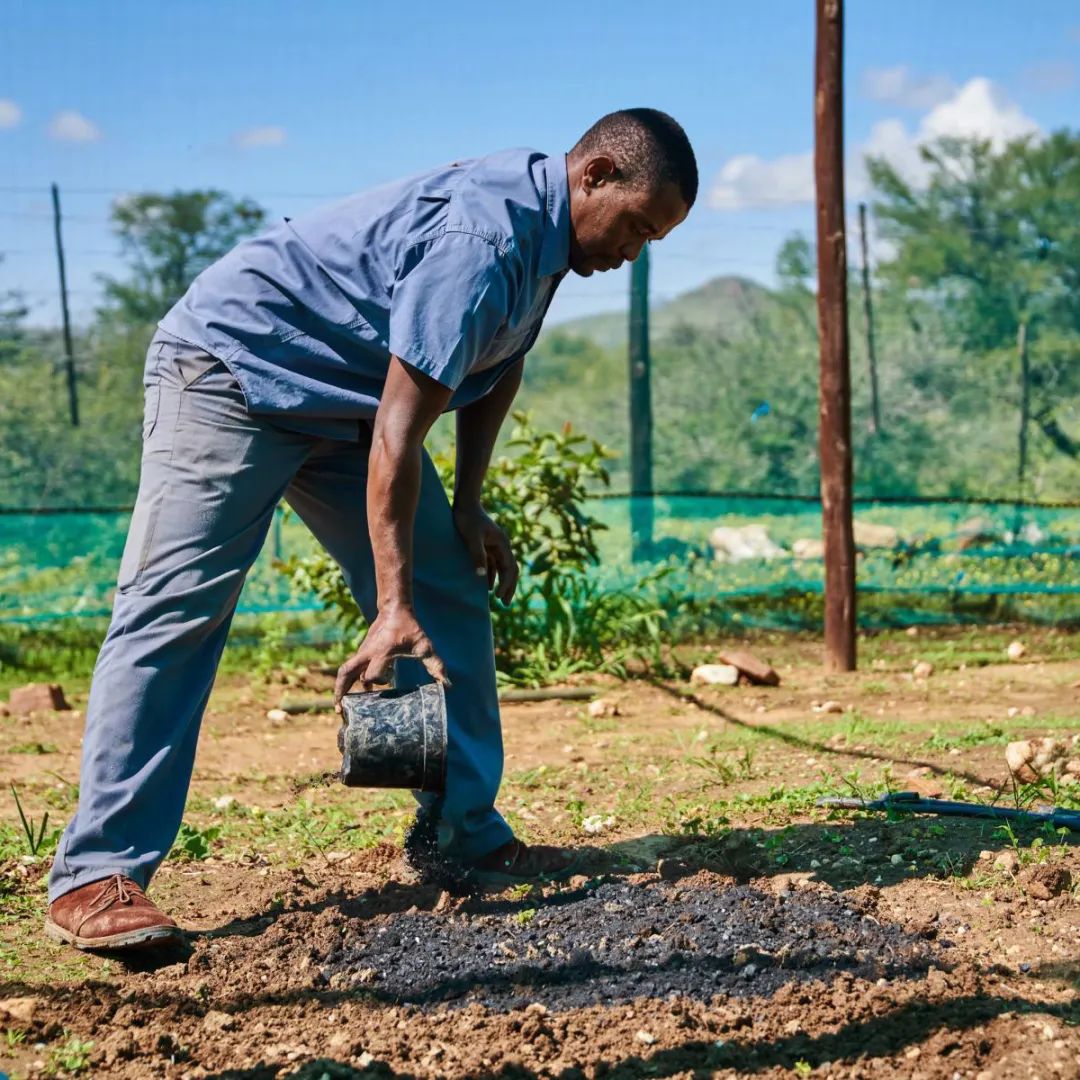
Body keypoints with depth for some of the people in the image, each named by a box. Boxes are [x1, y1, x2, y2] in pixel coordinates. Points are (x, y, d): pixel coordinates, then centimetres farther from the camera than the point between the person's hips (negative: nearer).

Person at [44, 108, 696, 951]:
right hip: (230, 367, -10)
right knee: (177, 609, -16)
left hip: (344, 399, 10)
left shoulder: (545, 227, 2)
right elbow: (398, 431, -31)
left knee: (451, 597, 3)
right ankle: (95, 876, -17)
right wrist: (391, 611, -31)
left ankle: (470, 838, 8)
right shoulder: (483, 235, -29)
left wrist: (468, 504, 9)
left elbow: (499, 364, 17)